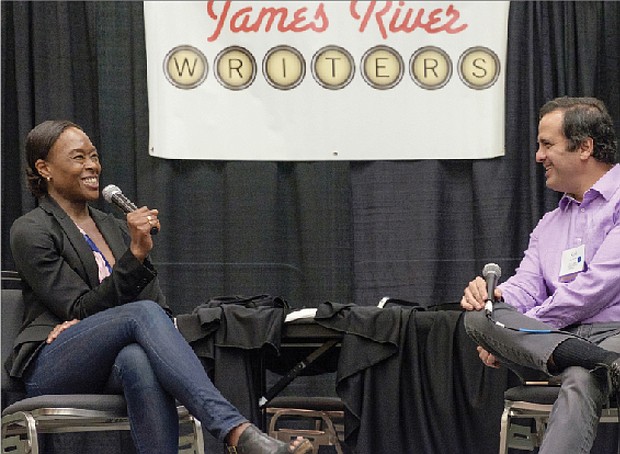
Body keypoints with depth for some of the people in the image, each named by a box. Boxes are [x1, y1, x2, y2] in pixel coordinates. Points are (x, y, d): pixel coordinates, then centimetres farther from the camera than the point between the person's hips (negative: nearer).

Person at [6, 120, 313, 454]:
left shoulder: (115, 228, 22)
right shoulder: (29, 232, 2)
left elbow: (163, 312, 12)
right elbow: (82, 310, -8)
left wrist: (89, 323, -6)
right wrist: (136, 254, -19)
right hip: (51, 369, -4)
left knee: (139, 360, -37)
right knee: (144, 313, -33)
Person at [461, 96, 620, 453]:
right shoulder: (549, 225, 29)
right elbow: (526, 288, 18)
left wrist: (515, 332, -6)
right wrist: (493, 296, -9)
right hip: (554, 334, 7)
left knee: (582, 380, -40)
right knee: (479, 316, -21)